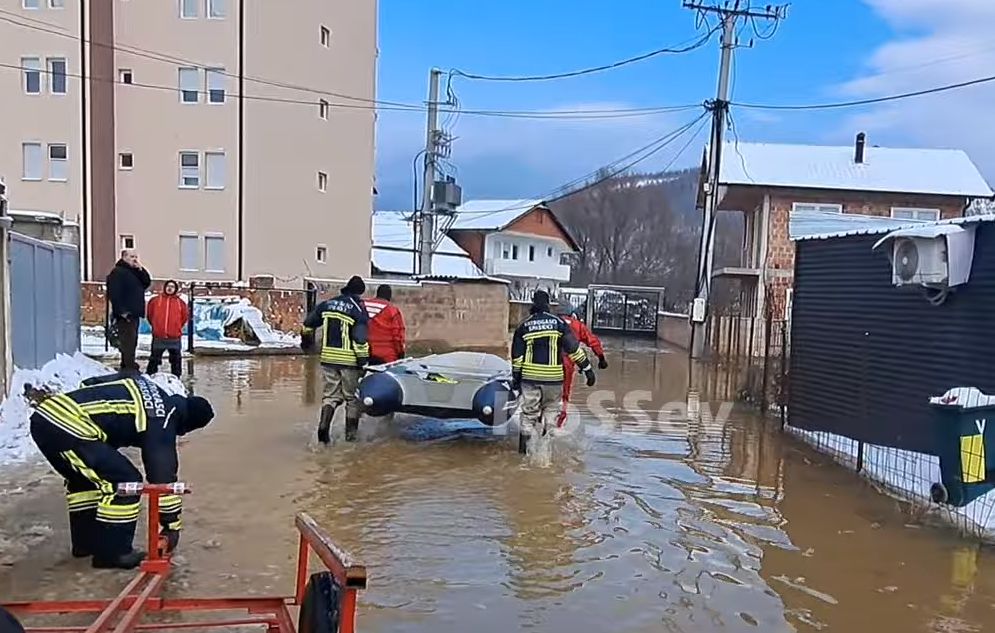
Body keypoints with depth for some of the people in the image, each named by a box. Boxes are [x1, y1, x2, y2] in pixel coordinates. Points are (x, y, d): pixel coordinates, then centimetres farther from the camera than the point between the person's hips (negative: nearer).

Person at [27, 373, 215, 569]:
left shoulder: (139, 385, 19)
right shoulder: (160, 422, -5)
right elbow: (163, 474, -3)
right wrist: (171, 523, 3)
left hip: (45, 413, 10)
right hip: (66, 426, -10)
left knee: (83, 478, 28)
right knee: (125, 482, -4)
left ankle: (85, 542, 38)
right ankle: (112, 552, 5)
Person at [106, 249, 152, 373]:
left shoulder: (135, 272, 20)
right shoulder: (117, 272, -9)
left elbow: (147, 283, 10)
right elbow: (114, 294, -18)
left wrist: (140, 269, -1)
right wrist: (122, 311, -22)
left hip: (134, 315, 10)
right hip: (124, 316, -9)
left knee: (132, 343, 15)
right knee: (127, 343, -11)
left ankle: (126, 368, 24)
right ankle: (130, 369, -12)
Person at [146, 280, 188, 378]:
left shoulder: (180, 302, 5)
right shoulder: (155, 300, 2)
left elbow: (185, 316, 12)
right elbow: (150, 314, 12)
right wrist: (156, 325, 13)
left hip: (175, 338, 1)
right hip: (158, 337, -1)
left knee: (176, 360, 8)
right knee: (154, 360, 9)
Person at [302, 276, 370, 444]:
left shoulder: (326, 304, 7)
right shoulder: (359, 310, -9)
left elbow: (308, 324, 16)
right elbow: (360, 337, -18)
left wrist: (306, 339, 34)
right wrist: (363, 358, -13)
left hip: (328, 357, 4)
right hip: (349, 359, -4)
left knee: (331, 394, 13)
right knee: (352, 397, 9)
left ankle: (323, 426, -5)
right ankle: (351, 433, 13)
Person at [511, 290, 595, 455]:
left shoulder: (523, 326, 4)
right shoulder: (559, 323, 0)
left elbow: (516, 356, 4)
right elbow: (574, 348, -2)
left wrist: (515, 378, 11)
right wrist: (587, 368, 4)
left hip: (530, 376, 1)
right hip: (553, 377, 0)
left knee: (529, 411, 8)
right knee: (551, 410, 16)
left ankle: (525, 446, 6)